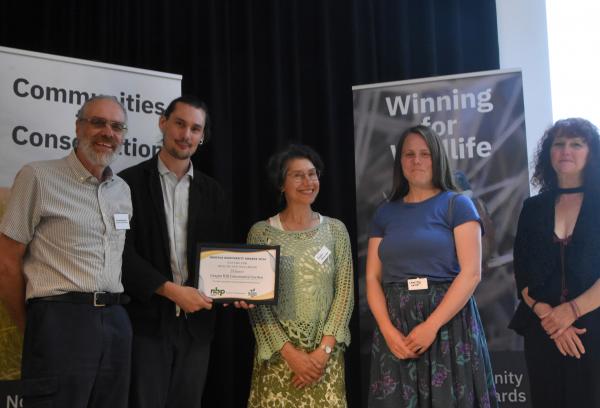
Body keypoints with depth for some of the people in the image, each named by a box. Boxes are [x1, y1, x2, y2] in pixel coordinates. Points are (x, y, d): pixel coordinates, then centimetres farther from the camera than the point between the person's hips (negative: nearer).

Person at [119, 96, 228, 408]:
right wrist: (171, 290, -16)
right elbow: (123, 252, -9)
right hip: (146, 320, -4)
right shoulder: (130, 182, -2)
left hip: (196, 322, 4)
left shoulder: (212, 192, 12)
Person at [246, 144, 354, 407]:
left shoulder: (335, 230, 4)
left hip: (327, 352, 1)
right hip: (277, 353, -1)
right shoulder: (261, 232, -2)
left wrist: (324, 349, -10)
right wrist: (290, 353, -11)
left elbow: (344, 292, 0)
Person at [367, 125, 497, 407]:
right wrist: (388, 331, -10)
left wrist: (431, 325, -16)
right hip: (396, 327, 3)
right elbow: (373, 278, 6)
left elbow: (471, 273, -9)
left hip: (449, 324, -3)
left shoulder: (457, 204, 0)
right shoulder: (385, 213, 11)